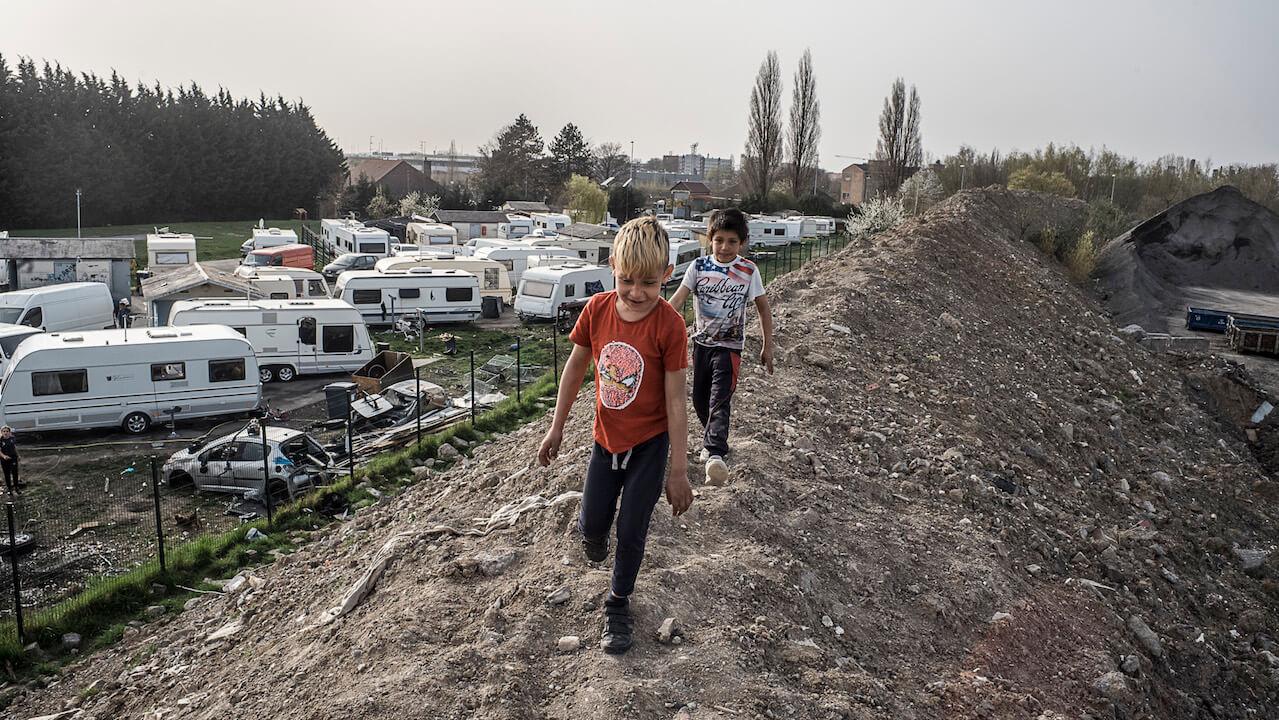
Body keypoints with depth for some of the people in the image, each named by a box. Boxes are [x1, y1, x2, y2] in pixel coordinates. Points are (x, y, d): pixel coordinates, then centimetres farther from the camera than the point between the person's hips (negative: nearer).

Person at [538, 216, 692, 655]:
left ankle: (618, 602, 32)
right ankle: (593, 533, 52)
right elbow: (576, 367, 2)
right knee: (591, 526, 14)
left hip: (649, 445, -3)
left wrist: (678, 471, -14)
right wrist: (556, 428, 7)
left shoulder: (669, 325, -22)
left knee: (630, 532, 7)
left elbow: (675, 400, -18)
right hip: (606, 438, 3)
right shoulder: (597, 309, -12)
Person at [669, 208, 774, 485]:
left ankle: (715, 455, -28)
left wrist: (767, 346, 3)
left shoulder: (749, 271, -7)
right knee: (700, 399, 13)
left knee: (720, 400, -18)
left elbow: (763, 308, 1)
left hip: (729, 345, -3)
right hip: (701, 341, 3)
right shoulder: (699, 266, -4)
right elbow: (678, 298, -13)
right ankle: (713, 439, 38)